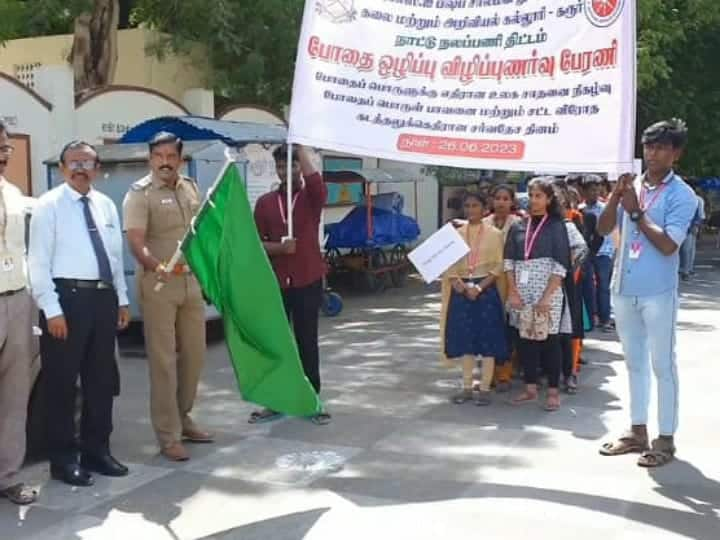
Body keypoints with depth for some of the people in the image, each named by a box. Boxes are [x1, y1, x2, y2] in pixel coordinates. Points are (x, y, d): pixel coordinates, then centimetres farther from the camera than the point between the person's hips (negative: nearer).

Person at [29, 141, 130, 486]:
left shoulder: (106, 205, 12)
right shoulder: (49, 205, -5)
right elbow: (38, 262, -10)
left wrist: (122, 300, 12)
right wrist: (52, 310, -15)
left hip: (104, 297, 6)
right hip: (67, 297, -6)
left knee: (102, 379, 14)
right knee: (62, 382, 2)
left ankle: (96, 450, 28)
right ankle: (64, 458, 16)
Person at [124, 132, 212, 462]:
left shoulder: (191, 188, 11)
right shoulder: (140, 193, -8)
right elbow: (136, 241, -20)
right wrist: (156, 266, -38)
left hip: (192, 281, 6)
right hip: (158, 284, -6)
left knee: (194, 355, 12)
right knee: (163, 360, -2)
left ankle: (183, 419, 29)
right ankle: (168, 436, 5)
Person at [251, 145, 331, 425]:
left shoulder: (311, 198, 2)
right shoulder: (265, 202, 7)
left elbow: (319, 186, -23)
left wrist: (301, 149, -19)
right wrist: (279, 247, -15)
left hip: (308, 282, -2)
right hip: (274, 282, 2)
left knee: (307, 342, 5)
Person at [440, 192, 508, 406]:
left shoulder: (494, 234, -1)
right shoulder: (456, 234, 9)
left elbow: (498, 266, -6)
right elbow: (449, 263, 6)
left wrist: (479, 287, -15)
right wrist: (458, 283, -12)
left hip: (486, 290, -3)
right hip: (462, 291, 3)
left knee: (488, 339, -1)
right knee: (465, 339, 8)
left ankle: (485, 389, 7)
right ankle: (467, 387, 17)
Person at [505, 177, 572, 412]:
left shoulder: (556, 226, -1)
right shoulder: (518, 227, 9)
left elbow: (560, 266, -7)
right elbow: (509, 261, 6)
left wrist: (547, 296, -14)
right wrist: (513, 292, -4)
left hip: (547, 293, -4)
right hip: (522, 293, 4)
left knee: (549, 341, -1)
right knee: (525, 340, 6)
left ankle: (553, 392, 7)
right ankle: (530, 389, 17)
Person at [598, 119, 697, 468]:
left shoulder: (682, 195, -7)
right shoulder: (632, 187, 7)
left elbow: (668, 245, -15)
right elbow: (603, 229, 3)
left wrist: (636, 212, -15)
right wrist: (616, 194, -10)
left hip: (658, 293, -5)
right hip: (624, 289, 6)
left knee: (662, 366, 2)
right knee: (634, 363, 14)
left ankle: (666, 438, 11)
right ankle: (637, 431, 25)